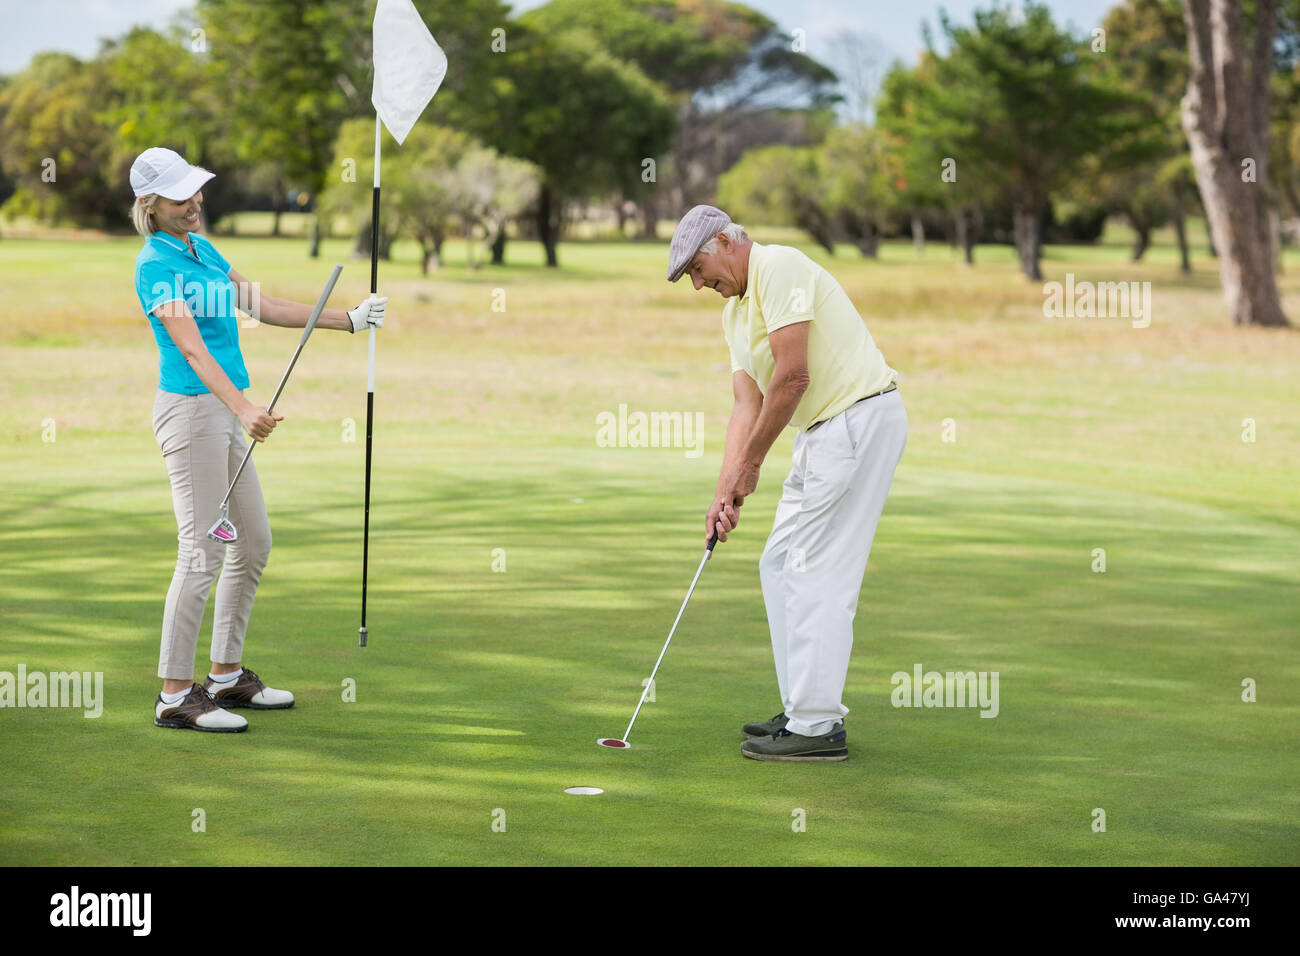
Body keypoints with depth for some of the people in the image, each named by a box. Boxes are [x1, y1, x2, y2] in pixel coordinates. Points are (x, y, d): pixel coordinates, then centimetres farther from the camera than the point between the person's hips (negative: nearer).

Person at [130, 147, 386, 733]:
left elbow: (264, 307, 18)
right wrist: (244, 410, -39)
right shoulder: (156, 265, -15)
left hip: (225, 411, 9)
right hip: (189, 407, -9)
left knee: (253, 543, 13)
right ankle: (175, 695, -2)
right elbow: (192, 349, -27)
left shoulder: (202, 249, 13)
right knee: (202, 554, -9)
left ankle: (226, 676, 23)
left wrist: (347, 320, 17)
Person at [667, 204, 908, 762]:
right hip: (822, 430, 10)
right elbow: (748, 404, 11)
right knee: (780, 565, 13)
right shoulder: (734, 312, 17)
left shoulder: (779, 268, -13)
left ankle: (817, 728, -7)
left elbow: (793, 377, -20)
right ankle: (808, 709, 19)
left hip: (859, 417, -10)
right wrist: (727, 489, -2)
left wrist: (750, 464, -12)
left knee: (817, 573, -10)